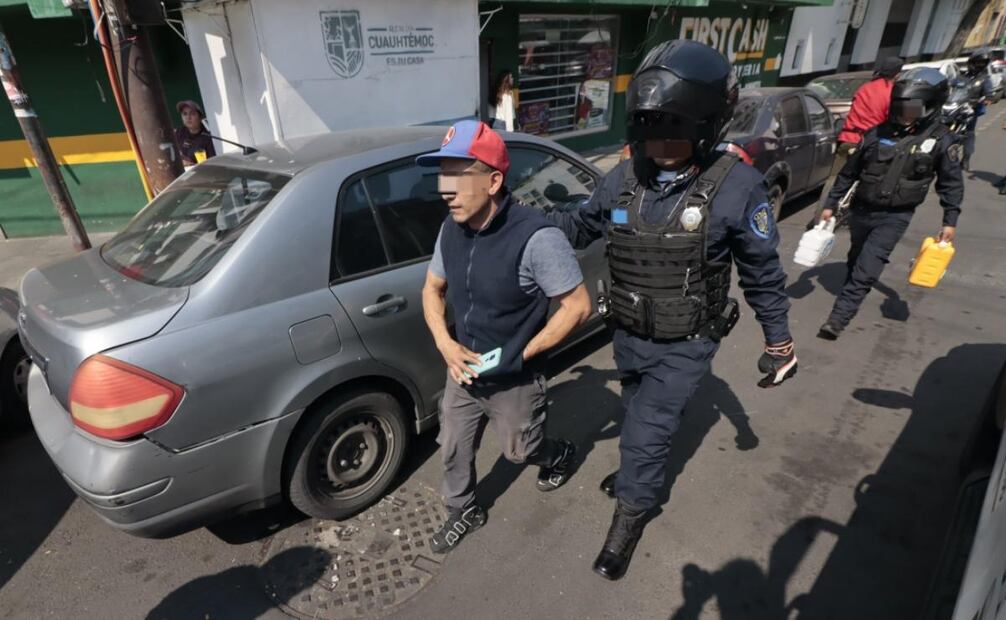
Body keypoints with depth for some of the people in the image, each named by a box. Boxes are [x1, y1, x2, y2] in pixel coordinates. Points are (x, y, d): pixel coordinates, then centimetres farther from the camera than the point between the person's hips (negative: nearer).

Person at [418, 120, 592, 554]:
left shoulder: (536, 238, -29)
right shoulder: (451, 228, -8)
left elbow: (578, 306, -20)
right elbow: (433, 288, 6)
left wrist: (519, 355, -22)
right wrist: (445, 344, -11)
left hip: (514, 382, -5)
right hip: (463, 373, 5)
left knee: (520, 451, 20)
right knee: (453, 450, 19)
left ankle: (561, 456, 55)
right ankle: (464, 512, 48)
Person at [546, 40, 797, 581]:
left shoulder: (736, 187, -19)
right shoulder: (623, 178, -9)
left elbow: (762, 271, -8)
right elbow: (582, 225, 8)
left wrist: (778, 341, -1)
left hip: (686, 345, -4)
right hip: (628, 334, 5)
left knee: (646, 431, -1)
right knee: (641, 420, 26)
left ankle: (630, 515, 27)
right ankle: (643, 471, 57)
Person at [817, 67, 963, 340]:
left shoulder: (941, 140, -6)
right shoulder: (878, 133, -2)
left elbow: (951, 183, 2)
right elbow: (849, 171, 5)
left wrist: (950, 221, -1)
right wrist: (830, 204, 5)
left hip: (895, 217, -3)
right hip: (861, 210, 3)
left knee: (866, 270, -14)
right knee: (856, 263, 21)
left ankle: (838, 318, -13)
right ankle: (853, 295, 44)